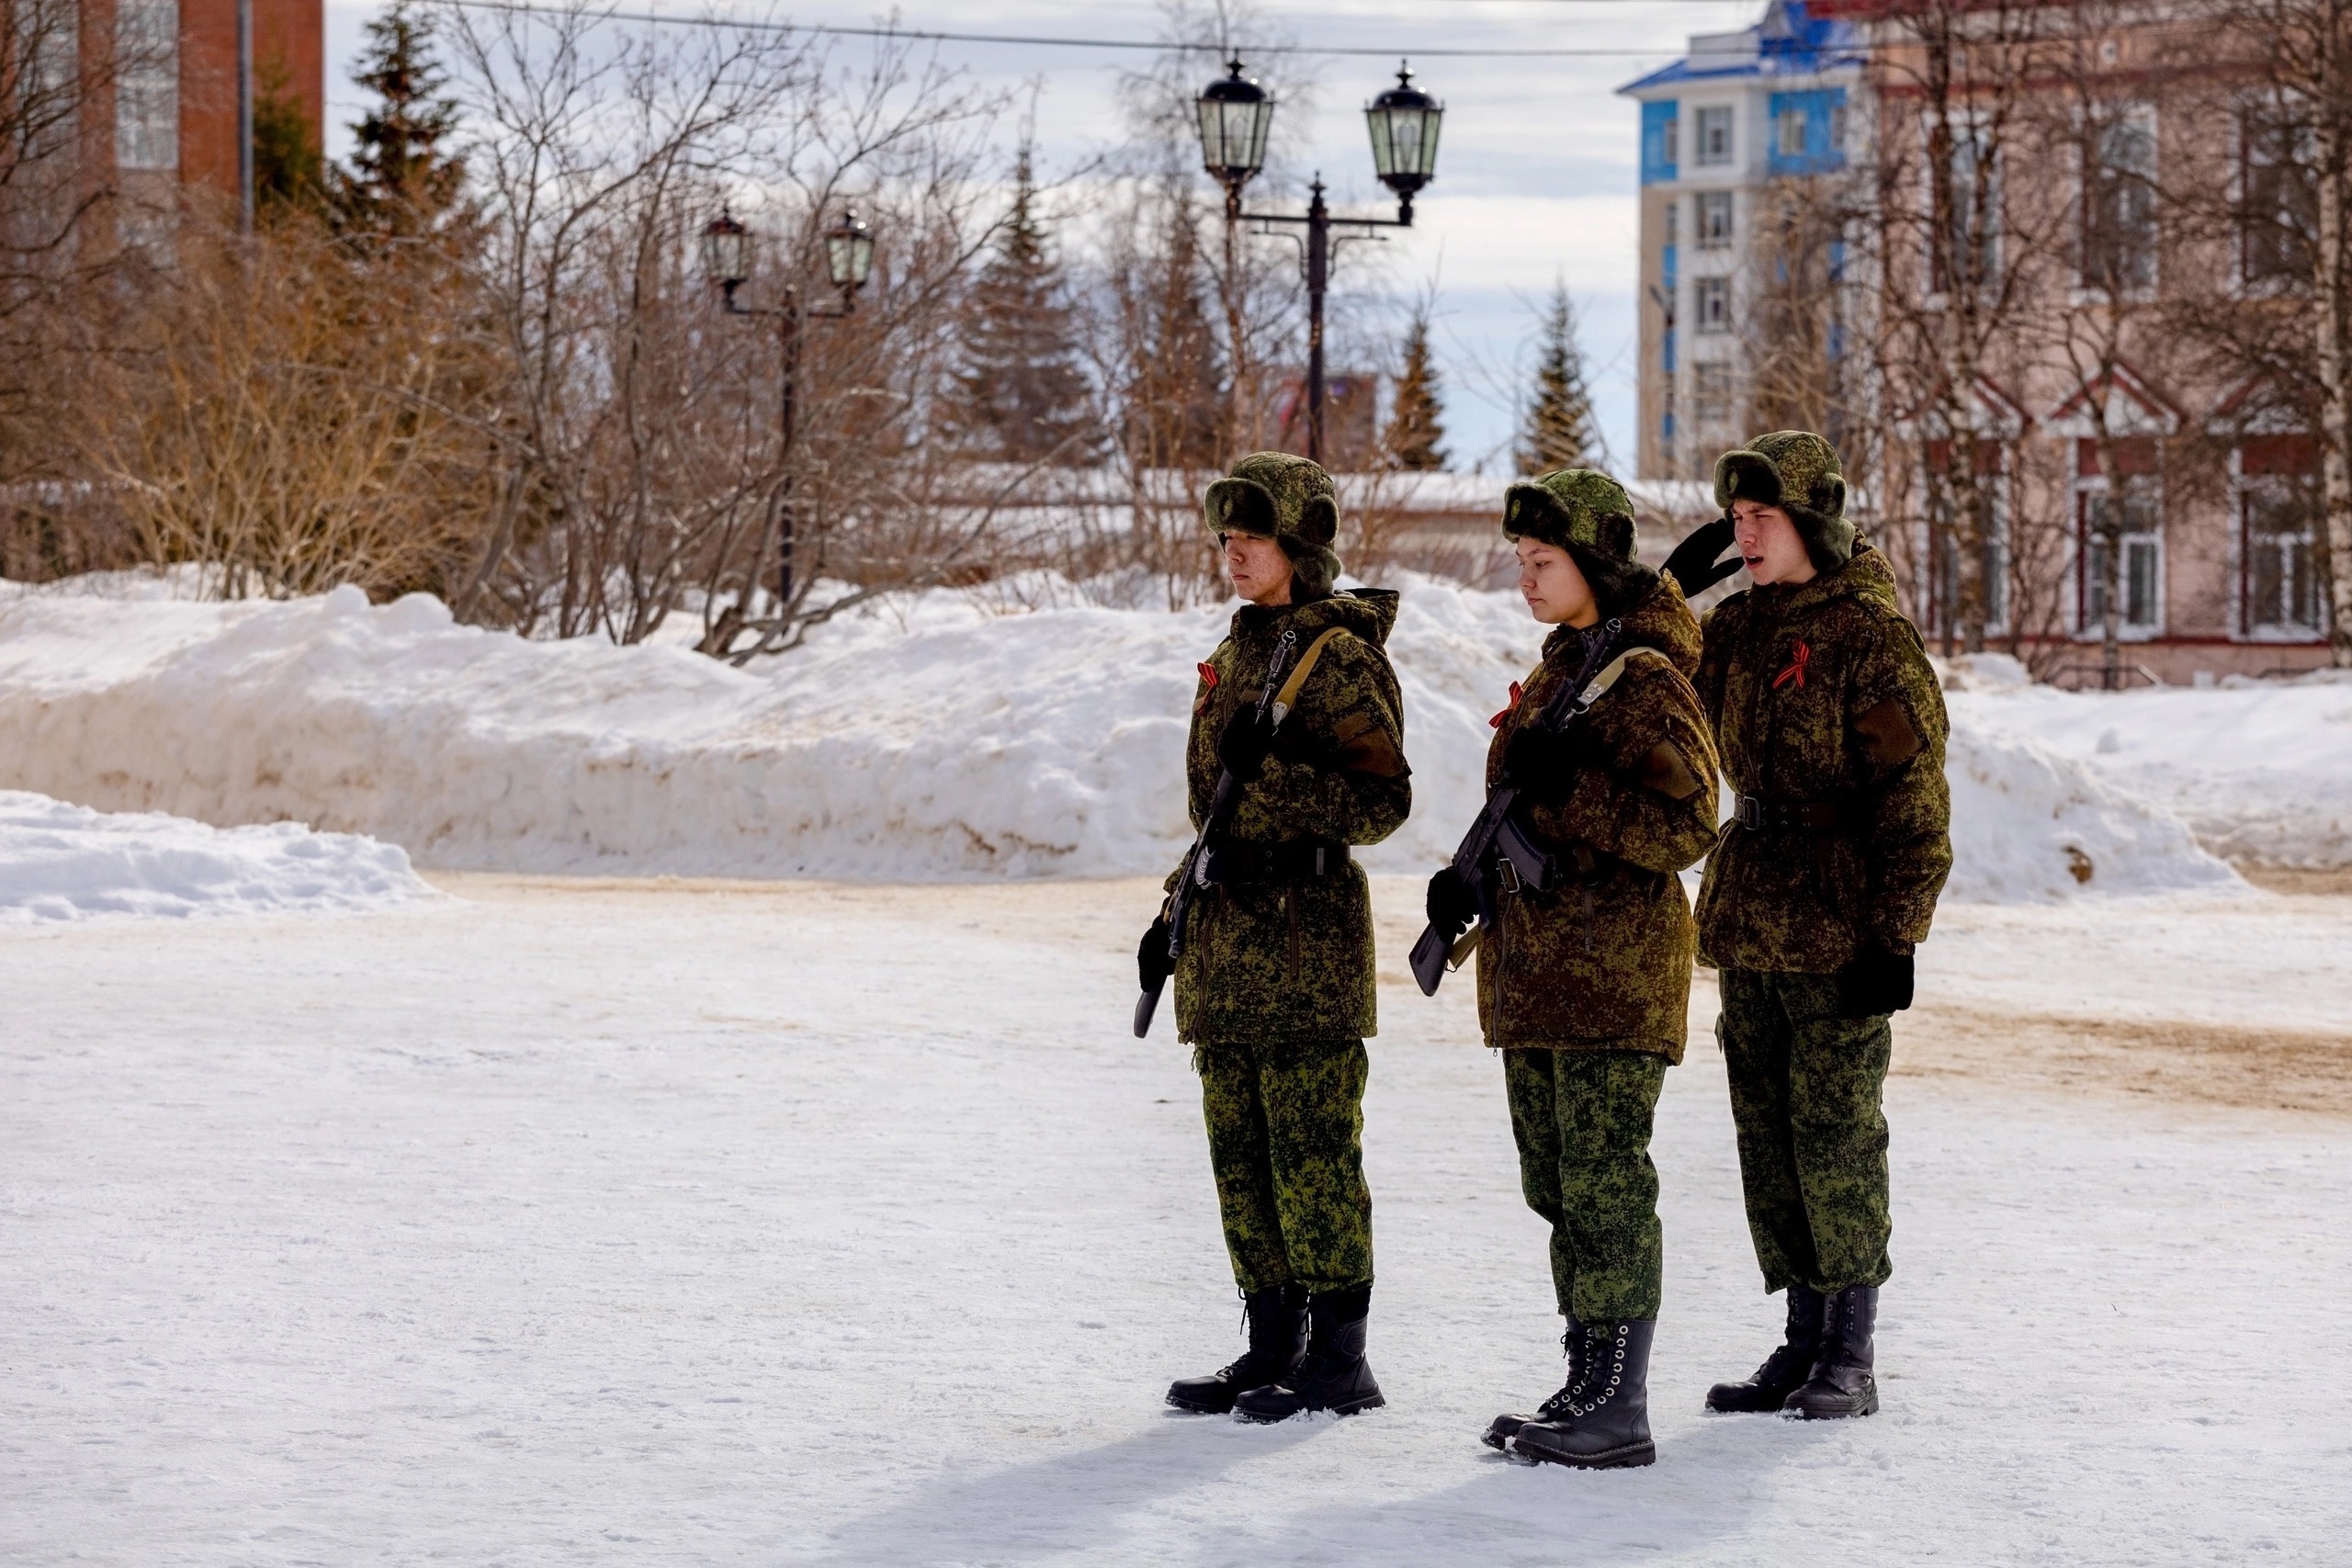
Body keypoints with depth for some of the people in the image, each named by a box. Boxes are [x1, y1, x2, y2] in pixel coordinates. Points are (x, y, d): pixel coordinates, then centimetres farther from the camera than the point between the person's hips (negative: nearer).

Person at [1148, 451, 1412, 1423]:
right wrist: (1177, 915, 21)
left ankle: (1338, 1360, -2)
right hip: (1226, 935, 9)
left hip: (1303, 935, -9)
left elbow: (1382, 802, -13)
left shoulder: (1338, 654, -8)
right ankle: (1273, 1349, 16)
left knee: (1312, 1151, -7)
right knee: (1241, 1152, 10)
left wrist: (1277, 772, -23)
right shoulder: (1240, 651, 18)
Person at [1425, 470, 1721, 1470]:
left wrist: (1568, 791, -23)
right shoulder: (1557, 670, 17)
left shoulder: (1646, 678, -11)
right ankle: (1588, 1383, 18)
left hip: (1615, 964, -10)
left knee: (1605, 1185, -9)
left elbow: (1684, 826, -17)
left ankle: (1618, 1407, -6)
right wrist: (1471, 877, 10)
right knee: (1558, 1188, 12)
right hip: (1535, 964, 10)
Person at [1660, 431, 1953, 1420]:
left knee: (1834, 1133, -5)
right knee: (1767, 1133, 10)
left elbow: (1915, 800, -12)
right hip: (1748, 914, 8)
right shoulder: (1736, 628, 13)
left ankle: (1851, 1359, 2)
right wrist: (1670, 587, 8)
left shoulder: (1870, 636, -10)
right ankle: (1804, 1340, 18)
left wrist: (1896, 937, -16)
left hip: (1837, 926, -7)